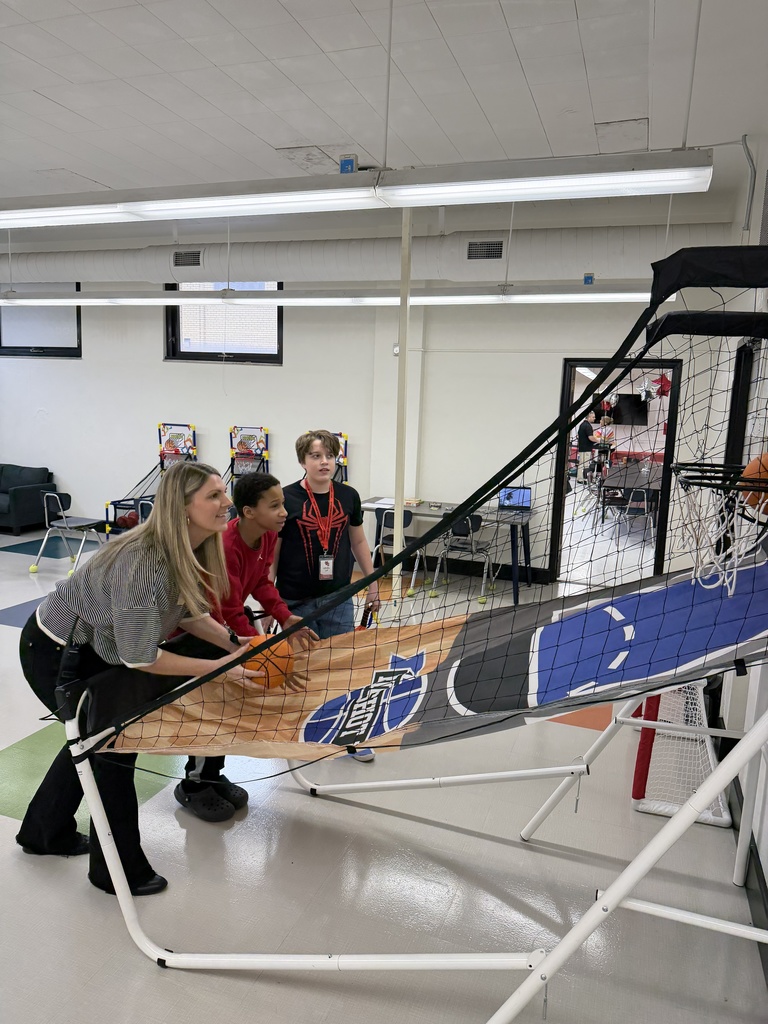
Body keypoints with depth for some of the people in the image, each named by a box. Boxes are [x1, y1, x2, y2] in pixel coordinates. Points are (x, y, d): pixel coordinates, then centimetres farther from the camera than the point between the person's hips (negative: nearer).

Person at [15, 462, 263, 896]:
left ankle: (45, 832, 49)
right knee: (115, 744, 2)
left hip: (90, 650, 9)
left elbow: (188, 611, 2)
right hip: (55, 655, -9)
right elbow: (139, 658, -31)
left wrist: (235, 645, -11)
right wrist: (220, 667, -30)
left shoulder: (189, 551, -12)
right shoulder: (143, 563, -38)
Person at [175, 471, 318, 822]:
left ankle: (212, 776, 31)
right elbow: (232, 615, -33)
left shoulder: (268, 536, -10)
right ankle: (194, 786, 17)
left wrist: (285, 618, -15)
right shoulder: (225, 547, -36)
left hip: (221, 626, 8)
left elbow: (261, 582, -1)